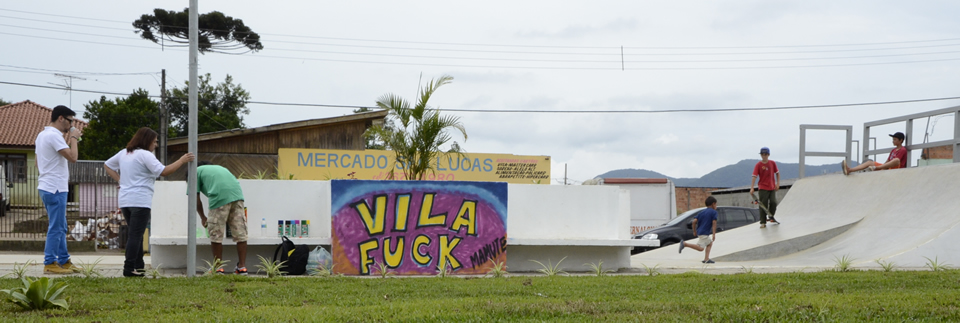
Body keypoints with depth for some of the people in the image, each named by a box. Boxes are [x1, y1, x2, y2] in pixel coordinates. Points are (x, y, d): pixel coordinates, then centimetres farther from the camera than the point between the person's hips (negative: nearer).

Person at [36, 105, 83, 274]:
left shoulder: (42, 135, 17)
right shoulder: (54, 135, -16)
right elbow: (72, 157, -21)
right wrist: (74, 138, -8)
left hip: (46, 187, 11)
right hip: (55, 188, -11)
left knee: (60, 227, 14)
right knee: (56, 228, -7)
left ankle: (64, 261, 18)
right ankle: (49, 264, -6)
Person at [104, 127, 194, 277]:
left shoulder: (123, 153, 16)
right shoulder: (145, 155, -9)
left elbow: (107, 165, 26)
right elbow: (163, 171, -16)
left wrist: (119, 180, 16)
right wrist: (182, 161, -8)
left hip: (124, 200, 8)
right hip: (140, 201, -8)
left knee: (136, 235, 16)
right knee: (136, 235, -8)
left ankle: (138, 267, 19)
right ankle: (129, 269, -12)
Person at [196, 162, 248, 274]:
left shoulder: (197, 171, 21)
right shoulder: (219, 168, 37)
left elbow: (196, 199, 18)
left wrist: (202, 217, 32)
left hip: (220, 197, -5)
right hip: (237, 194, 5)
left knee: (216, 235, 7)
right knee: (240, 233, 8)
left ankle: (218, 267, 12)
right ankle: (242, 267, 9)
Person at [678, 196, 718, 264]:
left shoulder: (702, 212, 17)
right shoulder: (714, 212, -1)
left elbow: (694, 221, 8)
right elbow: (714, 223, -12)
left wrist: (694, 231, 17)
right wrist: (714, 234, -14)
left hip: (699, 232, 9)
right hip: (704, 233, -9)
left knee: (710, 243, 25)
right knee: (700, 248, -16)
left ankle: (706, 259, 18)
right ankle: (684, 244, -24)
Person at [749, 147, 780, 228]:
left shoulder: (772, 163, 1)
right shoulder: (758, 165, -7)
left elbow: (777, 173, 13)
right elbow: (754, 176, -14)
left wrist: (778, 183, 3)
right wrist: (752, 188, -23)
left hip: (772, 188, 2)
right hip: (763, 188, -2)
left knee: (773, 202, -9)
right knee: (763, 205, -4)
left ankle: (771, 217, 18)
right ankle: (763, 222, 2)